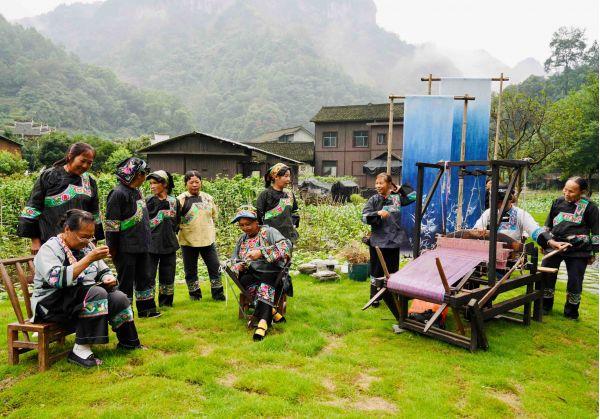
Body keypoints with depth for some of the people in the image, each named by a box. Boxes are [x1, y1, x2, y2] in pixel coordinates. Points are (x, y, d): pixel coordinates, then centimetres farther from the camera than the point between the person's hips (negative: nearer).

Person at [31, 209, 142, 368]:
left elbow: (103, 271, 17)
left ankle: (129, 343, 0)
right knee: (97, 293, -32)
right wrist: (89, 259, -34)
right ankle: (80, 350, -29)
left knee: (119, 298, -20)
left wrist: (108, 278, -8)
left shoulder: (87, 245, 9)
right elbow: (57, 279, -30)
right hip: (53, 305, -6)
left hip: (86, 298, 6)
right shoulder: (49, 249, -12)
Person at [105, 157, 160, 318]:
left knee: (145, 278, 15)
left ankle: (146, 309, 26)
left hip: (141, 246, 9)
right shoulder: (118, 193, -15)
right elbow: (111, 224, -16)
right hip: (126, 248, -9)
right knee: (126, 282, 2)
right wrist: (112, 248, -16)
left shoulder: (137, 192, 13)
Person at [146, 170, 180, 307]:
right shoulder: (148, 201, -4)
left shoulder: (174, 202, 4)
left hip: (169, 244, 3)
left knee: (168, 275, 11)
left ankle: (166, 302, 24)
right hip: (151, 244, -3)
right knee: (148, 275, -2)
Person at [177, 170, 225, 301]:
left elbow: (215, 214, 17)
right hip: (188, 241, -3)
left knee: (215, 267, 5)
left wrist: (205, 226, 10)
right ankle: (195, 294, 23)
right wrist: (182, 227, -5)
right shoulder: (181, 199, -7)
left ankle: (218, 294, 17)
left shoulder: (208, 198, 5)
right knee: (191, 270, 8)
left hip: (208, 239, 3)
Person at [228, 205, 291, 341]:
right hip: (251, 274, 4)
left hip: (270, 273, -4)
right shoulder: (242, 239, 20)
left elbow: (286, 246, -15)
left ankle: (263, 321, -47)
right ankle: (272, 312, -31)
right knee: (244, 280, -31)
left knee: (265, 287, -37)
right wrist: (238, 267, -3)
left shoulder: (269, 232, 3)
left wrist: (262, 252, -25)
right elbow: (234, 260, 23)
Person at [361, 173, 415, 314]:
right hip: (378, 241, -2)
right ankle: (375, 297, 20)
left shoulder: (396, 198, 4)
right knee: (377, 270, 6)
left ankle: (392, 297, 24)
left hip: (394, 241, 2)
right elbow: (365, 217, -10)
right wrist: (378, 213, -24)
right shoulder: (374, 199, -3)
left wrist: (401, 188, 10)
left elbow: (413, 196, 14)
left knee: (392, 270, 11)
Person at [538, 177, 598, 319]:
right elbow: (548, 224, 17)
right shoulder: (558, 202, 6)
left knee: (575, 281, 4)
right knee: (545, 276, 3)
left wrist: (593, 252, 3)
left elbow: (596, 231, 2)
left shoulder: (589, 206, -4)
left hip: (579, 251, -3)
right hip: (554, 246, 3)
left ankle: (571, 312, 23)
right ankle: (545, 306, 23)